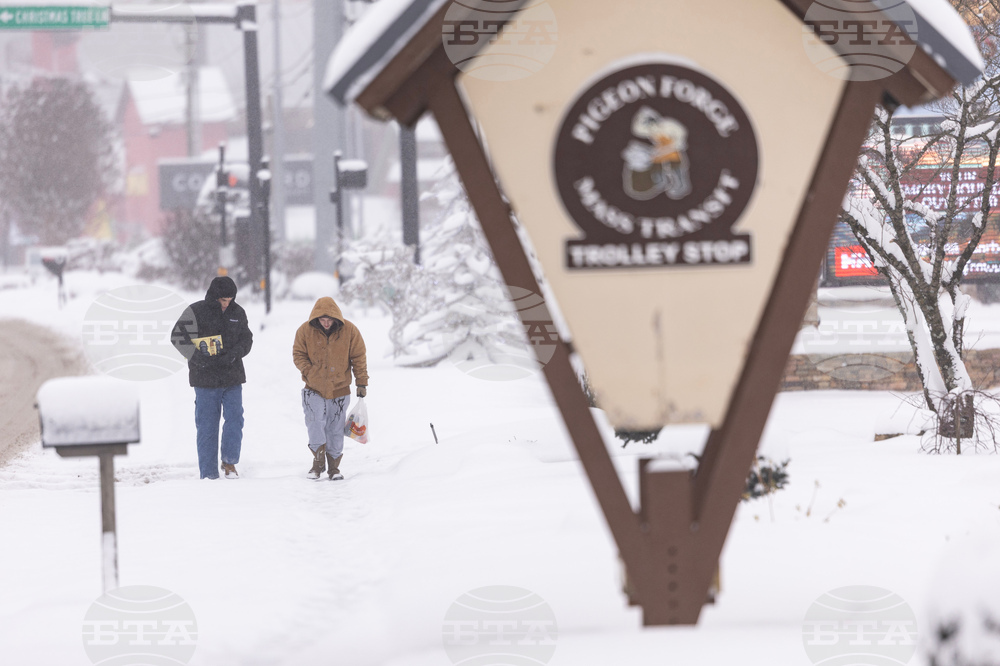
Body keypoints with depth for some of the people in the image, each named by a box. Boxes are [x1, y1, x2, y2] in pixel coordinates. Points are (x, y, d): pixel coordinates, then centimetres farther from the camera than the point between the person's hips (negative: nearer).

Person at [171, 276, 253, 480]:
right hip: (206, 379, -3)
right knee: (207, 425, -1)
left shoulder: (238, 313, 6)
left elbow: (247, 339, 10)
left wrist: (234, 352, -11)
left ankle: (230, 461, 12)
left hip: (233, 378, 3)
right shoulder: (196, 311, -6)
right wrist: (197, 357, -19)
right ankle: (209, 474, 3)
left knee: (235, 420, -5)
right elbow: (178, 336, -7)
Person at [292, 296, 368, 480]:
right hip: (314, 389, 0)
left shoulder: (349, 330, -6)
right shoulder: (305, 331, -6)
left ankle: (334, 467, 14)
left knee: (335, 430, 5)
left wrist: (362, 382, 1)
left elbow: (359, 357, 1)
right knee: (315, 423, -15)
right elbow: (298, 354, 2)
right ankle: (318, 462, -3)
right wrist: (309, 371, -12)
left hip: (340, 389, 0)